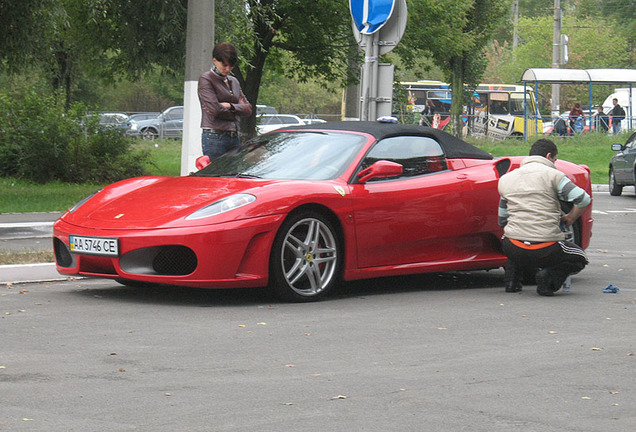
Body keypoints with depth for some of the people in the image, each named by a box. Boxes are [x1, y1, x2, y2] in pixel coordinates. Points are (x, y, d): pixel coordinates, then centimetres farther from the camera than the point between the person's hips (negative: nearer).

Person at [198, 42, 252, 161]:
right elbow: (214, 109, -14)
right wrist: (237, 109, 1)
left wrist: (230, 106, -6)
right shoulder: (206, 79, -2)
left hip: (234, 138, 7)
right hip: (214, 138, -7)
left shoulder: (233, 81, 20)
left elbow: (248, 109, 12)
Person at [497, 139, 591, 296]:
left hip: (514, 250, 4)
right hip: (546, 250, -4)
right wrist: (569, 219, 9)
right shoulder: (552, 175, -1)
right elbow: (583, 199, -9)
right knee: (579, 259, 24)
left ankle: (512, 280, 16)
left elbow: (502, 220, 21)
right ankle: (550, 276, -5)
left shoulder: (506, 179, 14)